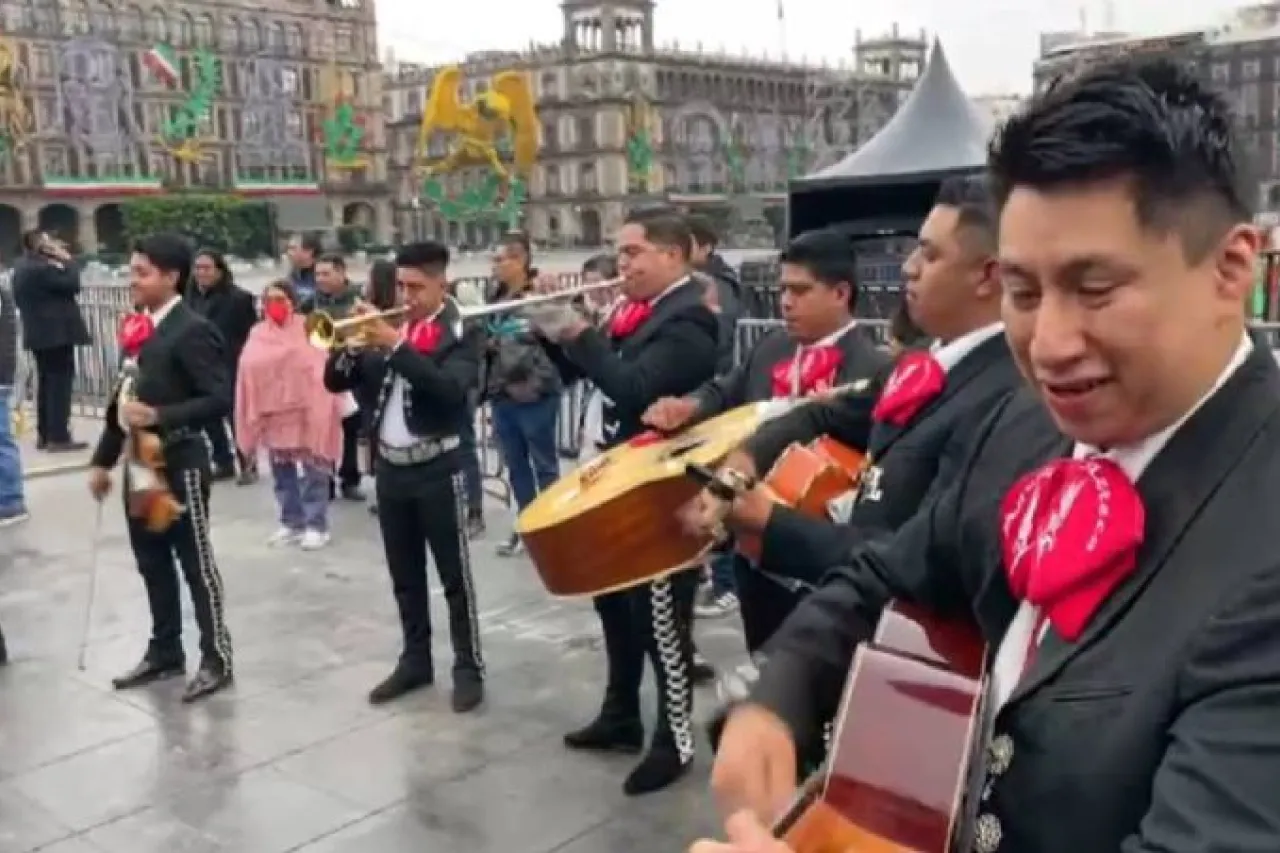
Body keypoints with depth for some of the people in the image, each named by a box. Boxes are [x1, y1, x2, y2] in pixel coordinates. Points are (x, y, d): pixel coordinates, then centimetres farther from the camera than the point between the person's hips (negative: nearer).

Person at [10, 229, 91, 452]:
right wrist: (68, 260, -7)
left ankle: (44, 434, 17)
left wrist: (59, 264, 11)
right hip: (56, 333, -10)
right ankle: (58, 437, -8)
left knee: (46, 382, 14)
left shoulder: (22, 267, 12)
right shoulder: (41, 268, -19)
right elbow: (72, 284, -17)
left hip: (38, 333, 10)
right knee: (60, 382, -7)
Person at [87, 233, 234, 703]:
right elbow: (125, 395, 16)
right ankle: (165, 652, 30)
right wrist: (104, 457, 16)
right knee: (152, 562, 16)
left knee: (196, 563, 2)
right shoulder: (140, 328, 10)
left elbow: (221, 398, -21)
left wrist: (159, 416, -29)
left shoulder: (192, 331, -15)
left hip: (178, 463, -8)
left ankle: (216, 659, 13)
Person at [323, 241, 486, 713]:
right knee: (404, 575, 14)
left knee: (455, 574, 1)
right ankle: (415, 660, 26)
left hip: (436, 467, -6)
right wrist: (349, 343, -12)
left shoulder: (460, 334, -6)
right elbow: (336, 381, 7)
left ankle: (469, 667, 10)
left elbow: (449, 387, -25)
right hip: (389, 467, 6)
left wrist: (396, 346, -26)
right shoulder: (387, 328, 10)